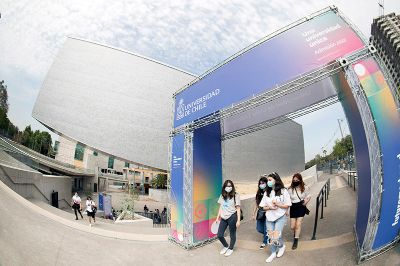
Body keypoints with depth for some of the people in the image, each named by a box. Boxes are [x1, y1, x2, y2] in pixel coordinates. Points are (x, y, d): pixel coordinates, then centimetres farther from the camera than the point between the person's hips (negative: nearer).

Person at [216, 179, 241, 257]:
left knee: (232, 234, 9)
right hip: (223, 217, 5)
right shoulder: (222, 196, 7)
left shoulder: (236, 195, -7)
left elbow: (238, 209, -6)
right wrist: (218, 217, 14)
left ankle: (230, 249, 34)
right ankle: (226, 246, 32)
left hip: (232, 217, -4)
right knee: (219, 235, 5)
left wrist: (238, 220, -9)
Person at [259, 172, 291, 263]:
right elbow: (264, 207, 5)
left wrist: (278, 205, -21)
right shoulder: (267, 192, 2)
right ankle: (273, 253, 30)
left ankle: (282, 246, 25)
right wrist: (270, 207, -15)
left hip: (280, 217, -4)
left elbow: (287, 205, -6)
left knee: (276, 237, -10)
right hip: (269, 218, 4)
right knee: (270, 237, 6)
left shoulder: (283, 191, -8)